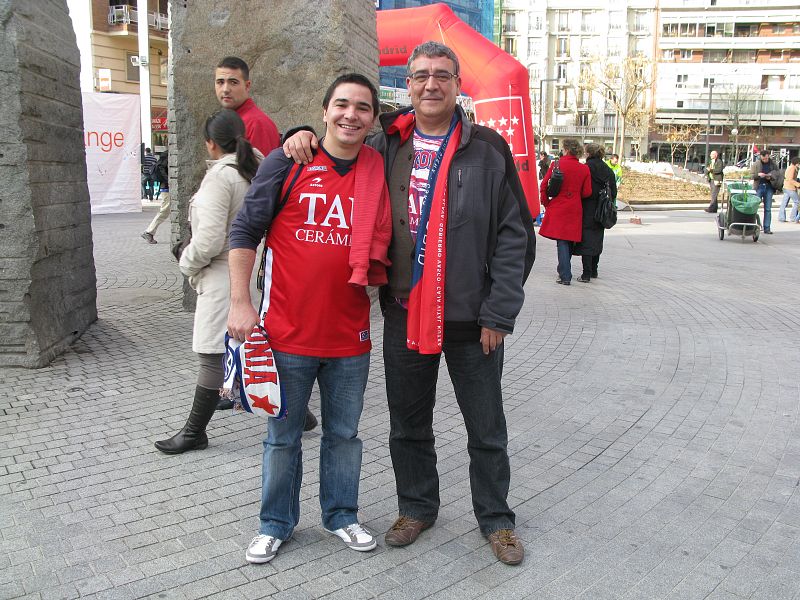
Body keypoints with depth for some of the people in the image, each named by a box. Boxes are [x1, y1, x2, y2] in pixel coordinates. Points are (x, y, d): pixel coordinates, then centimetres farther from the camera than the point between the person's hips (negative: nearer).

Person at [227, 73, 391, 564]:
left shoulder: (380, 174, 4)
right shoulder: (288, 163, -5)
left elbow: (385, 244, 17)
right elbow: (245, 232, -4)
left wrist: (379, 275, 4)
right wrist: (241, 302, -9)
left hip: (350, 337, 3)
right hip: (288, 334, -2)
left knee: (344, 435, 17)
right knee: (283, 436, 13)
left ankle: (341, 514, 36)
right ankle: (277, 523, 31)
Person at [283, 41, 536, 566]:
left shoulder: (486, 149, -4)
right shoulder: (385, 146, 5)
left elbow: (515, 236, -6)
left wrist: (498, 314, -11)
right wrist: (304, 136, -1)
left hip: (471, 319, -2)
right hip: (404, 313, 3)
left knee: (487, 430, 12)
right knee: (408, 425, 17)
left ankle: (496, 519, 32)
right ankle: (417, 507, 38)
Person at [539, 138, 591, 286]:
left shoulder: (557, 165, -7)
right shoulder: (584, 169, 0)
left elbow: (544, 186, -5)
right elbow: (587, 192, 0)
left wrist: (546, 203, 8)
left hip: (557, 208, -3)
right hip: (574, 210, 3)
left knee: (562, 242, -2)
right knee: (570, 240, 15)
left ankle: (565, 276, -7)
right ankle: (564, 271, 27)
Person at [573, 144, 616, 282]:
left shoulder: (586, 167, -13)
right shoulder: (608, 169, 8)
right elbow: (613, 192, 10)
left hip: (587, 209, -7)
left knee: (586, 241, -5)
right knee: (597, 239, 17)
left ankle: (586, 274, -8)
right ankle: (594, 271, 26)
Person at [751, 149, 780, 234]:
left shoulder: (773, 164, 7)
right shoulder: (756, 164, 2)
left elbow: (777, 175, 7)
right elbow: (751, 175, 2)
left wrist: (770, 177, -13)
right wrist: (758, 174, -17)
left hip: (769, 187, 2)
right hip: (758, 187, -2)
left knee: (768, 209, 4)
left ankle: (767, 228, 7)